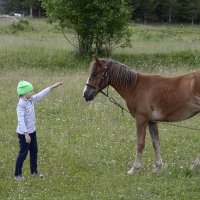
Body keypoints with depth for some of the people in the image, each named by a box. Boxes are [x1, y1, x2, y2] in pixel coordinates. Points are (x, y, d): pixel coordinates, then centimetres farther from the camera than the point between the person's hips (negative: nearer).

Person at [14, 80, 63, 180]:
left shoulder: (31, 100, 1)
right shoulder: (21, 104, -23)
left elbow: (41, 94, 13)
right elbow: (21, 121, -25)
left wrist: (53, 87, 14)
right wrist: (26, 134, -27)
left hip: (32, 131, 9)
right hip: (24, 133, -9)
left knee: (34, 151, 17)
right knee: (23, 153, 1)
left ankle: (34, 171, 31)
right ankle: (17, 174, 13)